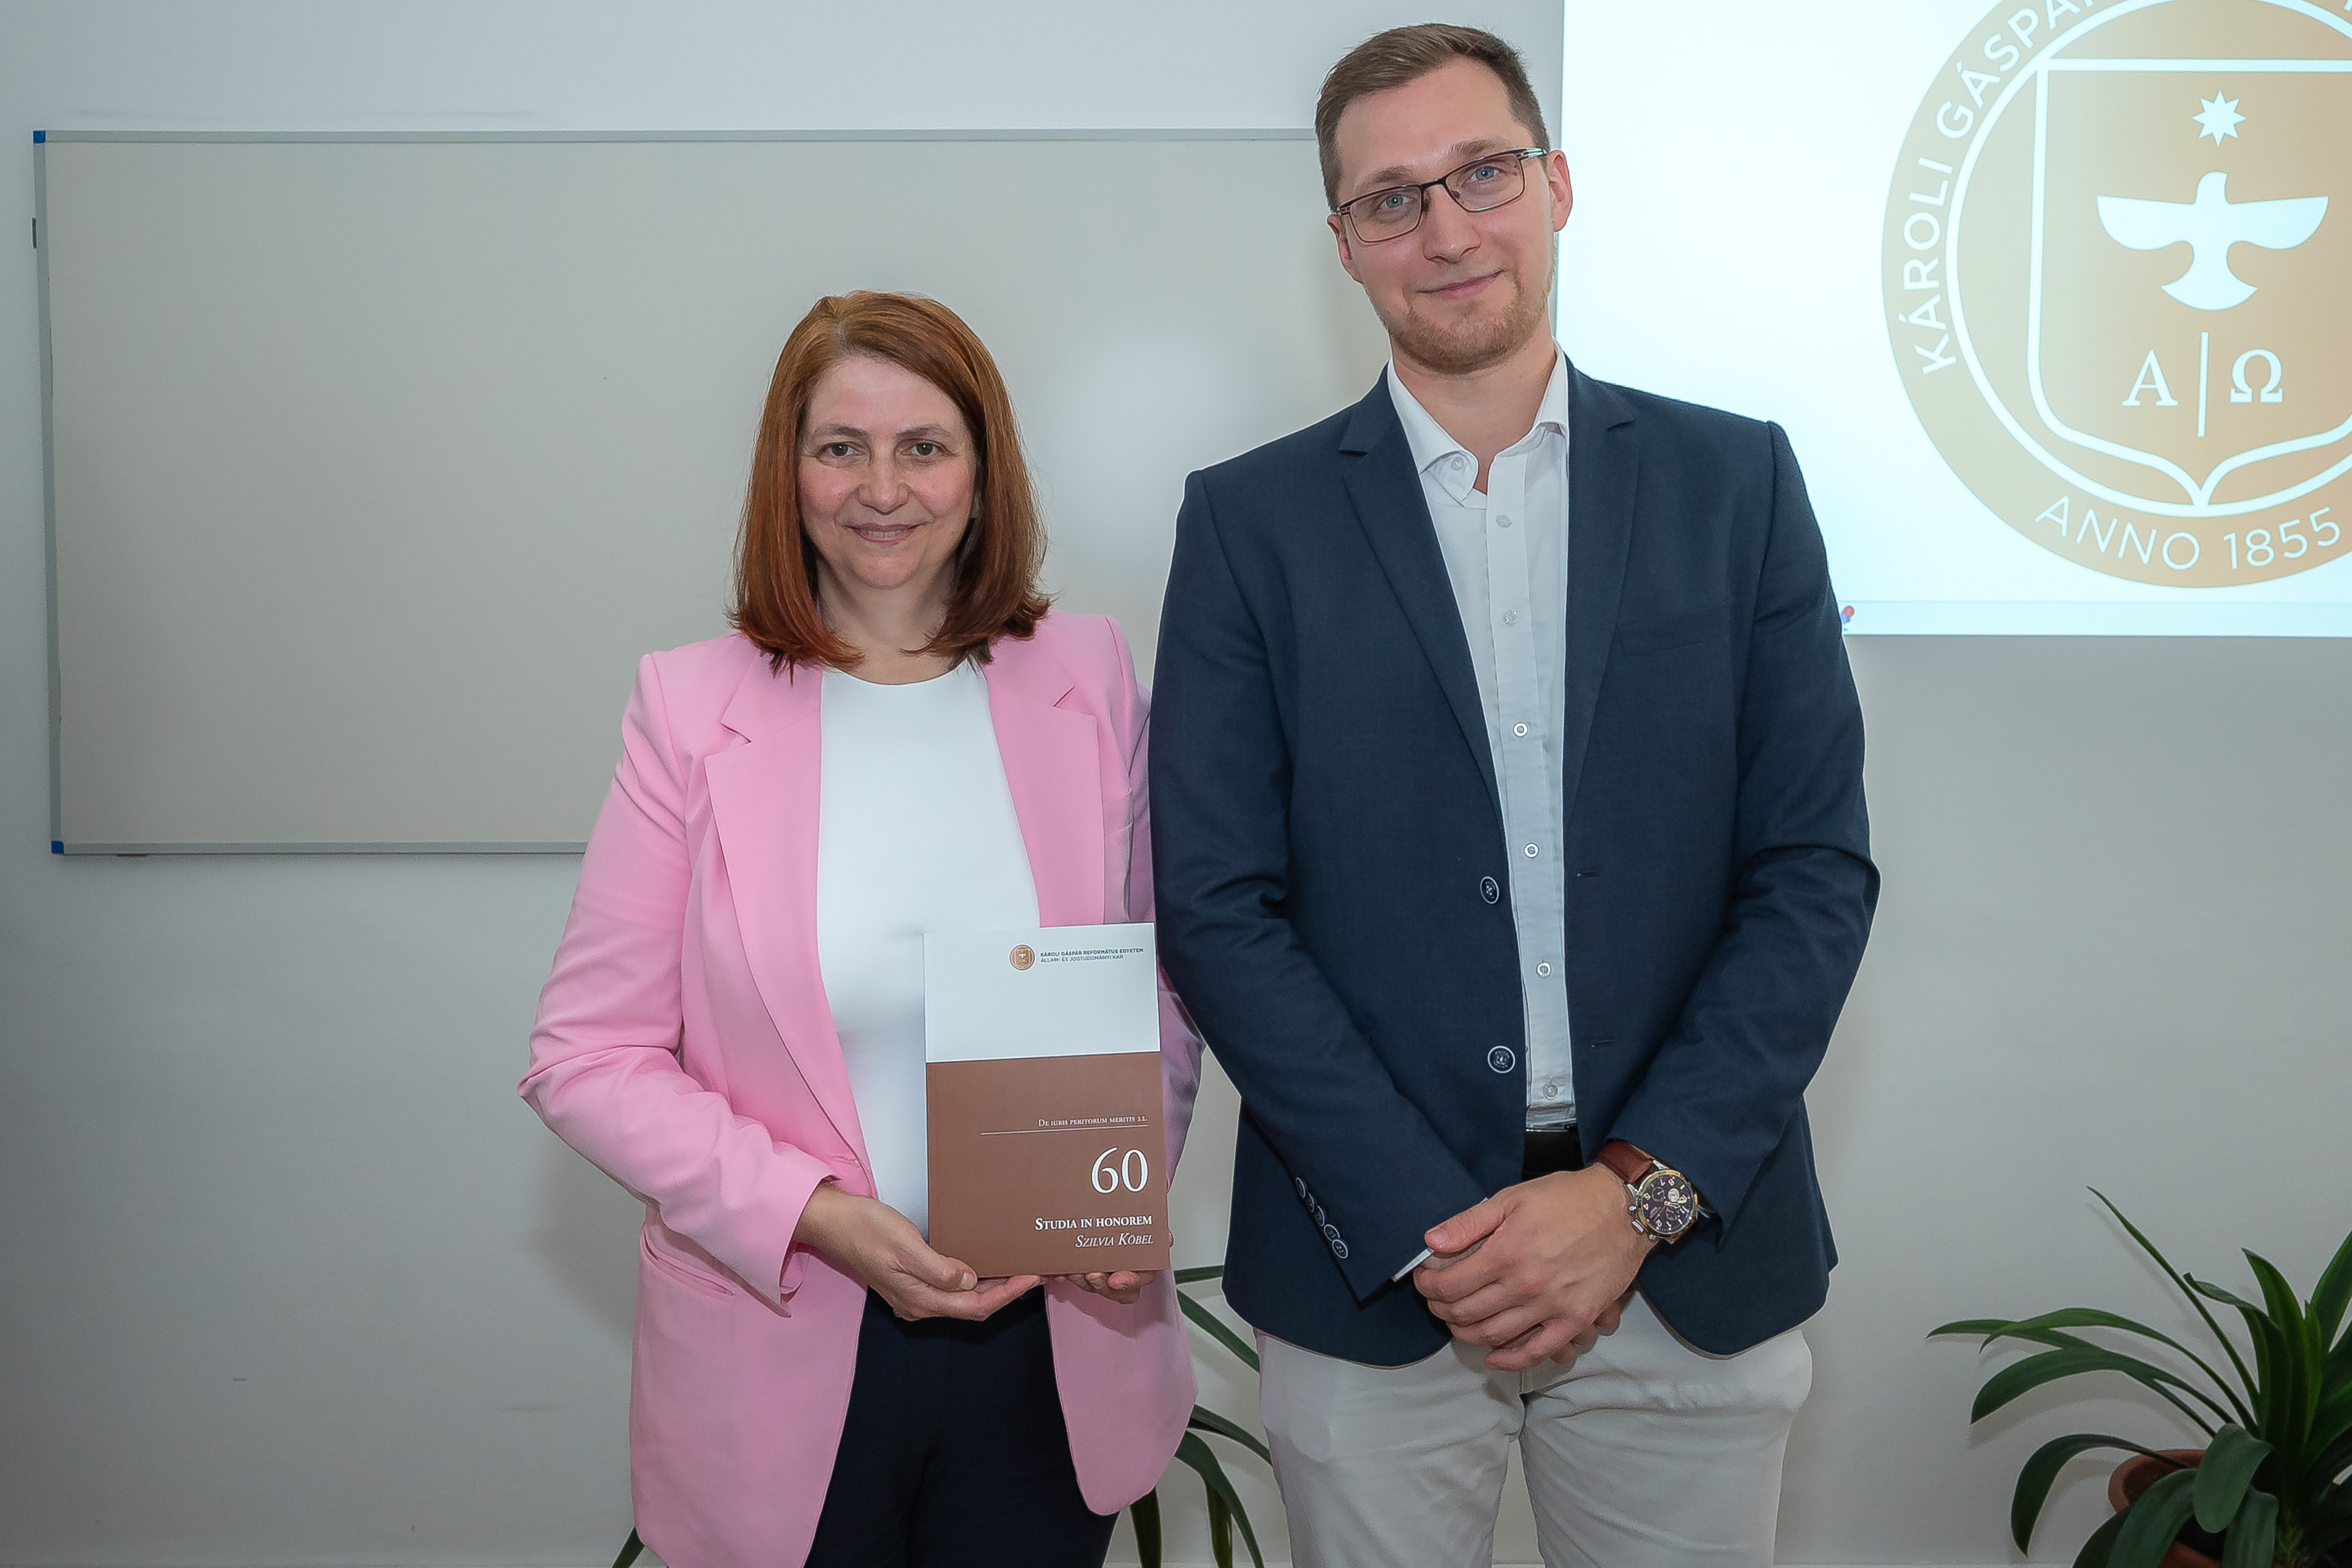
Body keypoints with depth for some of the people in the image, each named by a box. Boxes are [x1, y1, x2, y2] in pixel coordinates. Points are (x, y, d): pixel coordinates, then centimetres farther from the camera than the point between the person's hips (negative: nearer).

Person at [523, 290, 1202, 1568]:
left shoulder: (1088, 682, 0)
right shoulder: (692, 711, -7)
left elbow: (1162, 992, 8)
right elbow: (585, 1057, -6)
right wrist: (818, 1214, -17)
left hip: (1055, 1346, 2)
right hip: (786, 1360, -1)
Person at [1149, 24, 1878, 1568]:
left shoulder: (1735, 482, 3)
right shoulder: (1251, 519, 0)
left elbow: (1817, 870, -1)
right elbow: (1216, 907, -5)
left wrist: (1636, 1191, -11)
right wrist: (1426, 1227, -12)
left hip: (1688, 1258, 1)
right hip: (1373, 1269, -1)